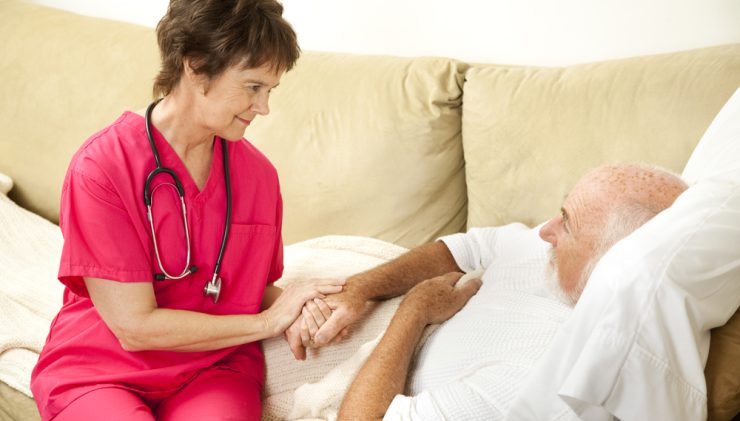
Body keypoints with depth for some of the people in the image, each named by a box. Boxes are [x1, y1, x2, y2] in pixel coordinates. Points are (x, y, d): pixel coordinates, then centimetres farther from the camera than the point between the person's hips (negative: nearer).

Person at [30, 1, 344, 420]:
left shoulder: (259, 173, 0)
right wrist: (267, 322, -12)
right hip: (100, 371, -2)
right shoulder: (102, 166, -15)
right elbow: (134, 326, -16)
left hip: (216, 368, 3)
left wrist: (292, 311, -10)